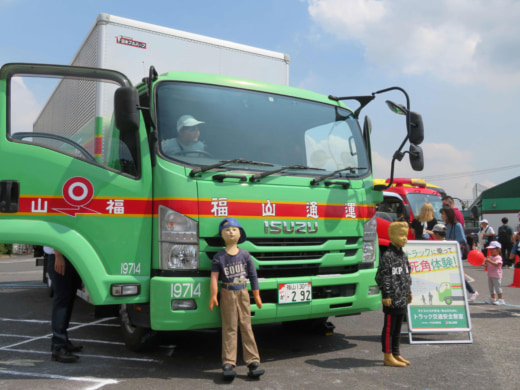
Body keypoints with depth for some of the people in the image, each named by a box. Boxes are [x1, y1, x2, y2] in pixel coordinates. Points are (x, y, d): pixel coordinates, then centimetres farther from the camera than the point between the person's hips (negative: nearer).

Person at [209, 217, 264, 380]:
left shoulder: (245, 255, 4)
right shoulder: (219, 257, -1)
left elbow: (253, 275, 7)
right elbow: (214, 277, -6)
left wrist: (256, 295, 8)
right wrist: (213, 296, -17)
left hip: (243, 293, 2)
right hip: (227, 294, -2)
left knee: (246, 327, 5)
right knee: (229, 329, 1)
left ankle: (253, 361, 9)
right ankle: (228, 363, 4)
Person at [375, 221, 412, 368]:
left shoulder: (403, 255, 13)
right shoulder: (387, 256, -14)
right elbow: (382, 277, -16)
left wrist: (408, 291, 22)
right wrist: (386, 295, -17)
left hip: (402, 299, 9)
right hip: (392, 299, -9)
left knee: (397, 328, 17)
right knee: (389, 328, 1)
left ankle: (396, 354, 27)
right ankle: (388, 357, 9)